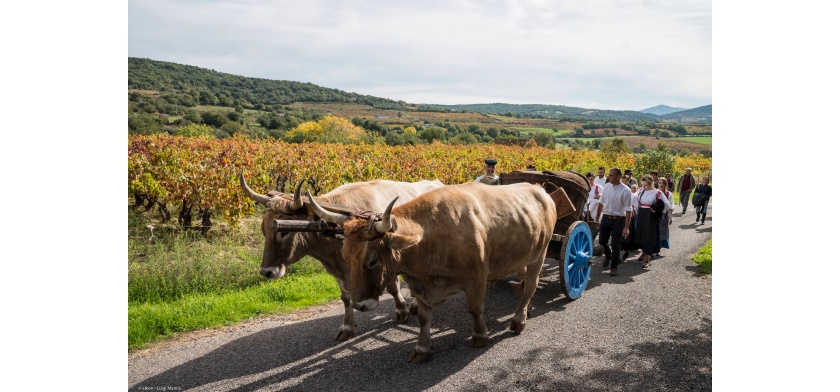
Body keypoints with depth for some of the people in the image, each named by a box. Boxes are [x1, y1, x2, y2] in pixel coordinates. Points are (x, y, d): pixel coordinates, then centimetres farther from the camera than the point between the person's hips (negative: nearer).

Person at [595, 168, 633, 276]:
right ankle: (608, 255, 43)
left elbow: (628, 210, -14)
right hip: (605, 218, 4)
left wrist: (626, 227, -17)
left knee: (615, 245, 0)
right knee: (602, 242, 11)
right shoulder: (606, 186, 1)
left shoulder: (625, 190, -14)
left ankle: (614, 267, 16)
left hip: (618, 220, -4)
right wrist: (597, 218, 13)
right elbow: (601, 203, 11)